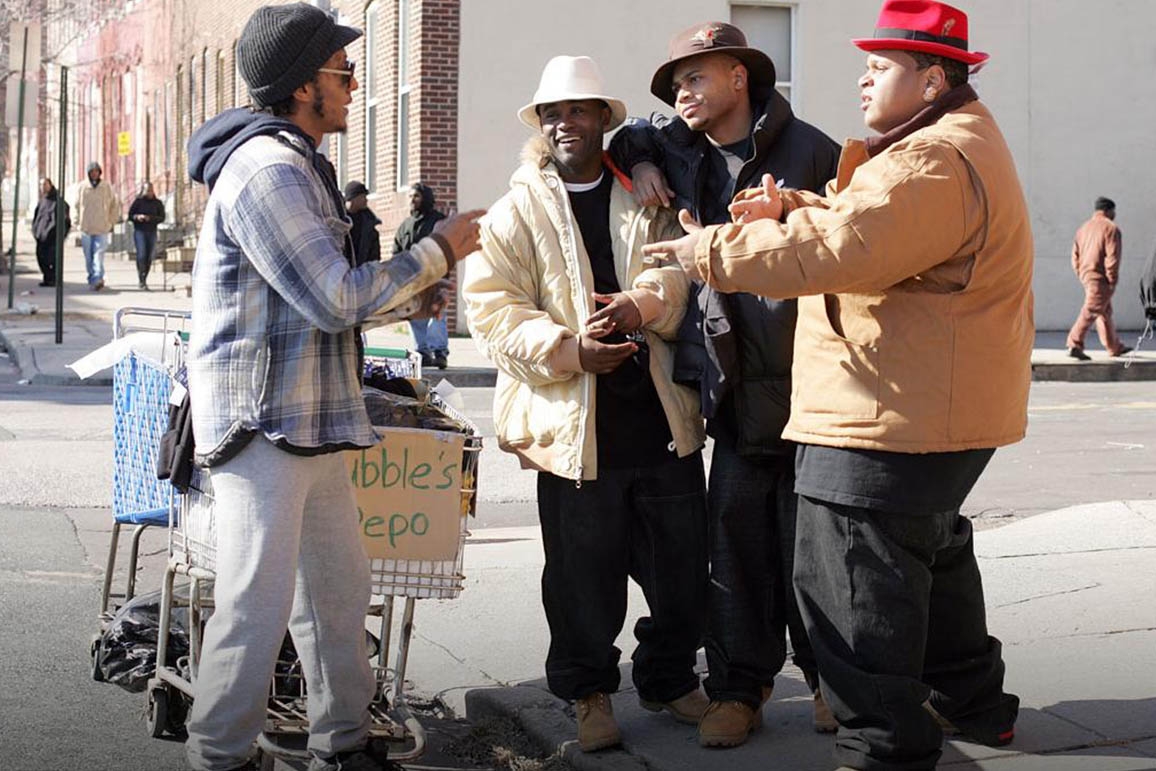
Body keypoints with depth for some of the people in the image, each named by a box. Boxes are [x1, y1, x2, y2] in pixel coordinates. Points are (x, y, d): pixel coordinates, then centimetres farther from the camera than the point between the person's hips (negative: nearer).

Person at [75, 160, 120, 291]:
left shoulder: (107, 188, 2)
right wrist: (79, 221, 9)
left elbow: (115, 205, 11)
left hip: (102, 228, -2)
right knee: (88, 256, 5)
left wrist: (112, 221, 8)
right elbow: (77, 205, 13)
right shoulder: (82, 187, 4)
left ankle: (97, 279, -24)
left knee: (99, 254, -14)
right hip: (86, 228, 2)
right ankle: (92, 278, 16)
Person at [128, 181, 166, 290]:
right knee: (141, 255, -15)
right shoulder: (138, 201, -1)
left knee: (149, 257, 3)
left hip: (152, 232, 3)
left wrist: (150, 218, -17)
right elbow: (130, 215, 2)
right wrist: (137, 217, -19)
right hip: (139, 231, -3)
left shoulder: (158, 203, 6)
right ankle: (142, 281, -14)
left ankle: (144, 280, 14)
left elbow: (162, 217, 0)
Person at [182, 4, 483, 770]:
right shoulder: (267, 169, -17)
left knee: (339, 588, 15)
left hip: (311, 422, 10)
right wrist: (437, 252, -10)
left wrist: (415, 294, 13)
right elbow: (336, 299, -19)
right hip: (263, 422, -10)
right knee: (260, 603, -7)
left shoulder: (298, 165, 17)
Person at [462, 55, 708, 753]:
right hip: (575, 425, -2)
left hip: (662, 416, 3)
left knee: (681, 565, 11)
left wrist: (642, 304, -19)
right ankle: (589, 690, 23)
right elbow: (493, 308, -4)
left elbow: (683, 268, 2)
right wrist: (567, 349, -19)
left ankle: (669, 677, 30)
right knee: (585, 575, 4)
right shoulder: (517, 213, 4)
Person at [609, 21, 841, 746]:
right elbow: (630, 135, 32)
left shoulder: (808, 150, -5)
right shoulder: (681, 152, 12)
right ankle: (740, 688, 12)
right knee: (736, 528, 3)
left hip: (808, 376, -4)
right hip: (734, 380, 4)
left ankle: (829, 678, 20)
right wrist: (640, 162, 12)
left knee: (808, 536, 3)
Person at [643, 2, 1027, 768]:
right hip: (942, 413, 12)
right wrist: (790, 209, 0)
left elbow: (834, 250, -28)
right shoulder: (965, 144, 16)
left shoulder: (932, 164, -21)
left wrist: (715, 250, -18)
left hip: (892, 417, -12)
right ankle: (973, 703, 41)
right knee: (933, 555, 26)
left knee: (855, 582, -7)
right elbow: (867, 220, 19)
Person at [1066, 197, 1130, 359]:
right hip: (1100, 278, -8)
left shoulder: (1083, 228, 13)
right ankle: (1074, 345, -16)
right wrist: (1112, 280, -11)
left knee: (1105, 312, 17)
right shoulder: (1111, 228, -9)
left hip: (1086, 275, 8)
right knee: (1090, 312, -10)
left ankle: (1115, 347, 26)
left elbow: (1075, 256, 13)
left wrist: (1081, 275, 17)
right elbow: (1112, 257, -16)